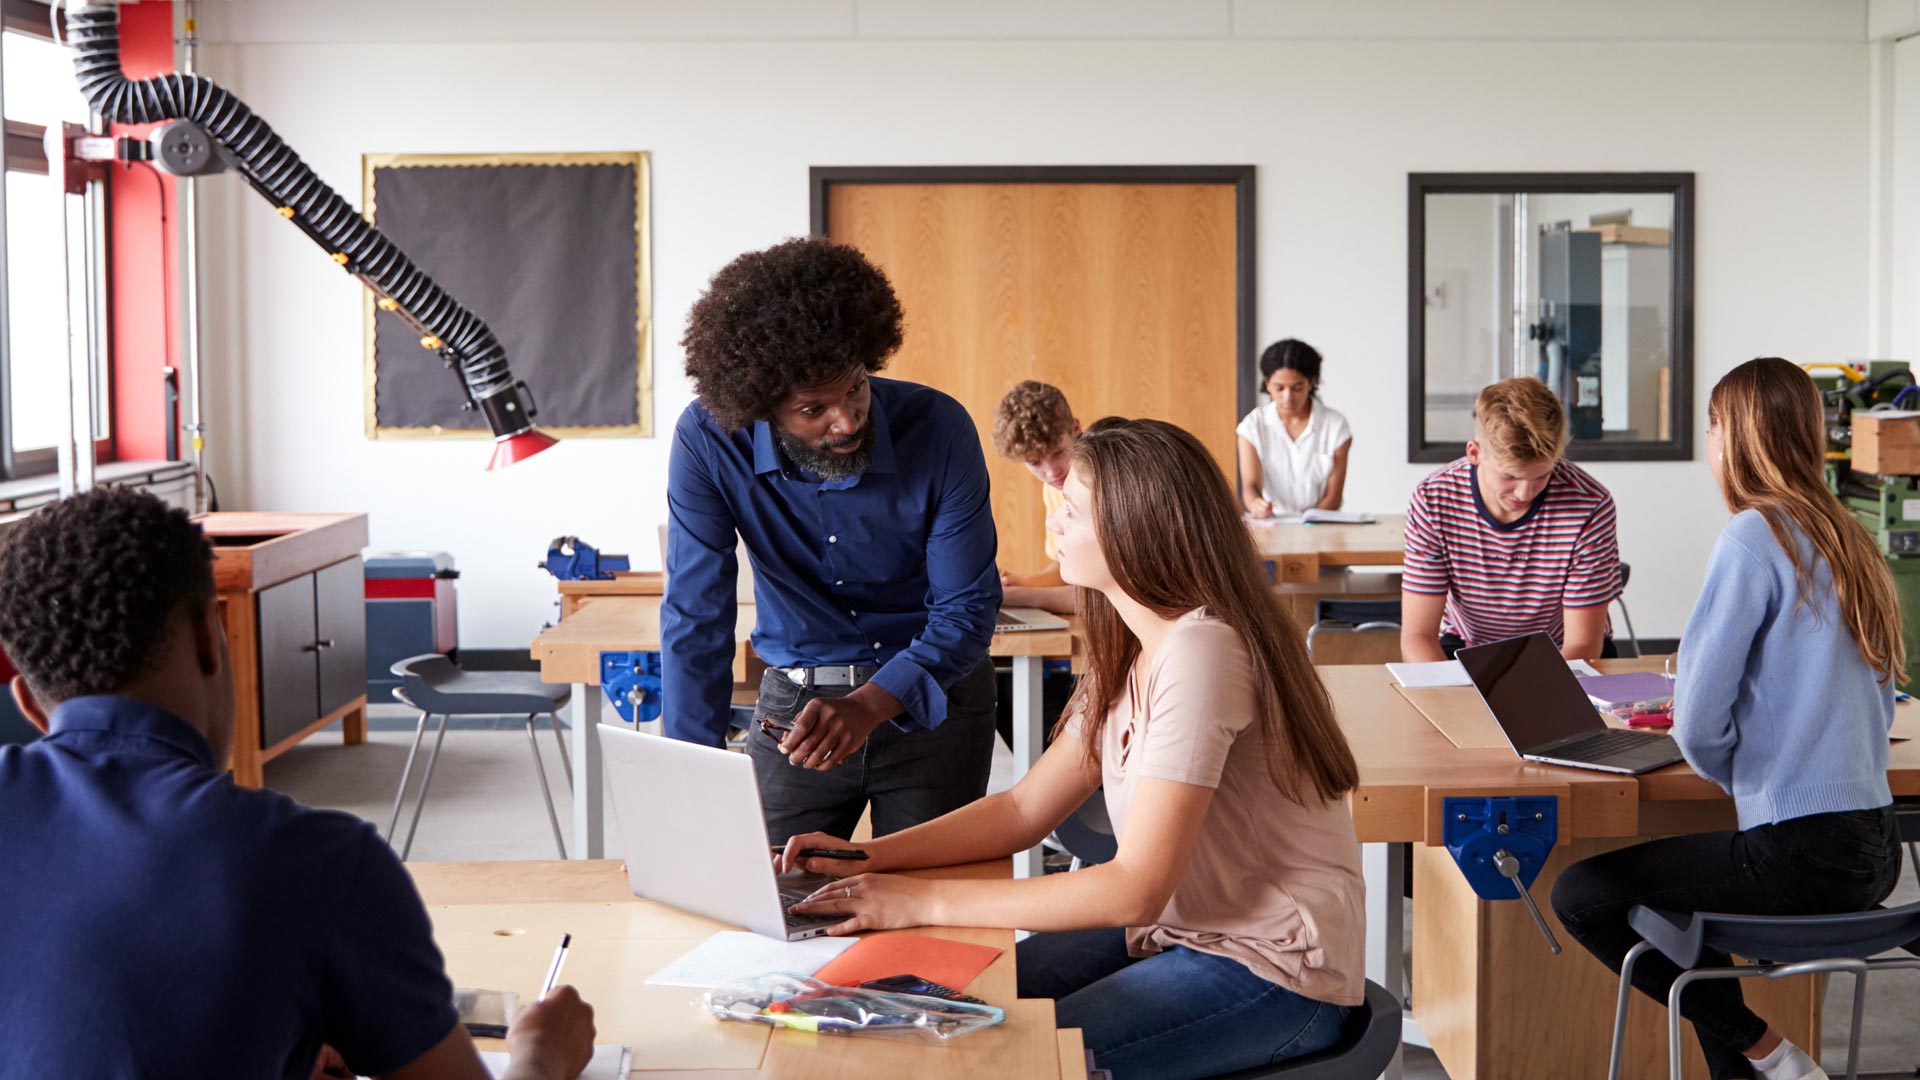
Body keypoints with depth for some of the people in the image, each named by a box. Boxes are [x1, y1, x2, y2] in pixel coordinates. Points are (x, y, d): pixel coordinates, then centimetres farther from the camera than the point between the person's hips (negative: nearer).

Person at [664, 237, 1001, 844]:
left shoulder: (938, 429, -20)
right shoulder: (708, 441, -19)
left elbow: (968, 610, -16)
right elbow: (696, 618, -17)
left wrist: (868, 706, -33)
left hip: (933, 698, 0)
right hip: (796, 702, 1)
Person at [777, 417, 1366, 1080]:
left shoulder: (1200, 651, -23)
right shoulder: (1128, 656, 8)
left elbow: (1135, 889, -25)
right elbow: (1023, 810, 10)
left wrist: (924, 901, -24)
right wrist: (868, 860, -4)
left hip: (1273, 974, -9)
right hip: (1178, 932, 9)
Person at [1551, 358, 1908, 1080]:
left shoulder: (1755, 537, -13)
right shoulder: (1848, 540, 11)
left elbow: (1697, 722, -16)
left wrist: (1734, 774, 5)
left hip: (1799, 855, -9)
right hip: (1874, 849, 9)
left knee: (1578, 895, 2)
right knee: (1674, 890, 28)